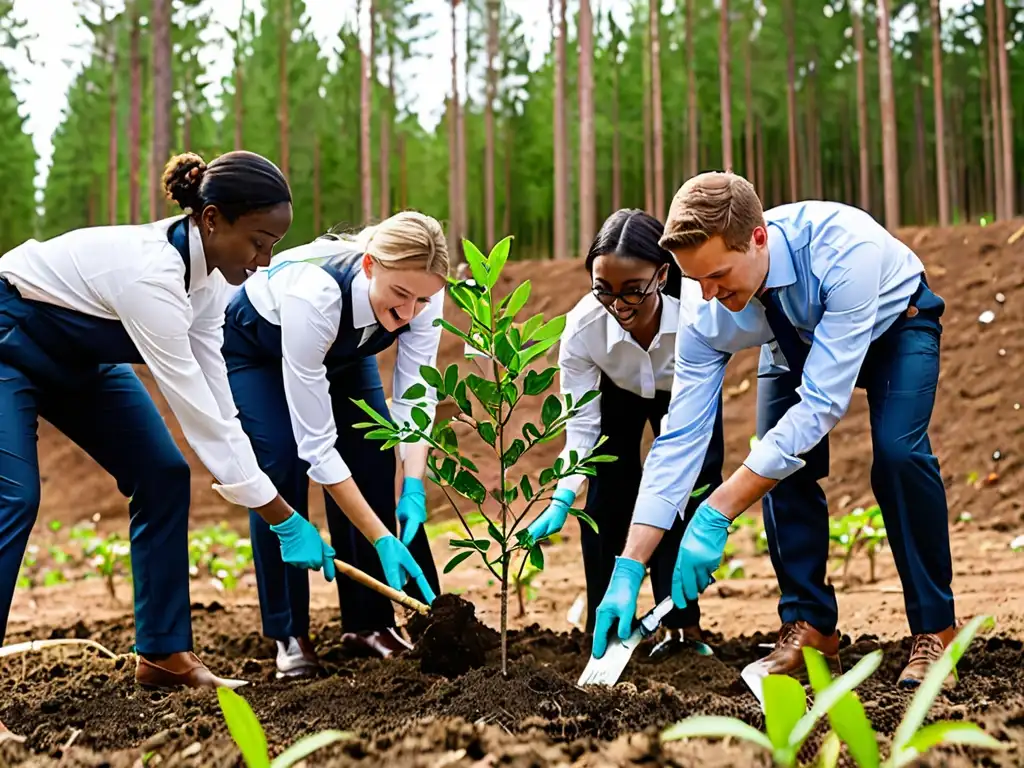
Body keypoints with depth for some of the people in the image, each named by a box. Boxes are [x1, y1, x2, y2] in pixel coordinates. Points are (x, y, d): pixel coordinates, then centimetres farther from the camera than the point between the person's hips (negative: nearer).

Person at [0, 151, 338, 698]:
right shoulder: (150, 274, -37)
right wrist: (286, 522, -30)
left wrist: (279, 513, -15)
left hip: (80, 356, 8)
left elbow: (215, 403, -10)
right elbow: (201, 418, -35)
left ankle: (163, 654, 6)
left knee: (163, 476, -1)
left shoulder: (206, 270, -11)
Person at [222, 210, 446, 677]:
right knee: (283, 464, -19)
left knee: (372, 458, -10)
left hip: (344, 348, 5)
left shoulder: (421, 293, -33)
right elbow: (317, 444, -42)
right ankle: (288, 635, -4)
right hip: (253, 344, -4)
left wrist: (414, 488, -40)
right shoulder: (314, 295, -46)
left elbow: (415, 396, -25)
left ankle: (368, 622, 3)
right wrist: (382, 540, -42)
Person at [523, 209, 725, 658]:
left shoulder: (698, 313, -41)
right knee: (608, 499, -5)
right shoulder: (582, 326, -36)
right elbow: (581, 431, -27)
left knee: (696, 487, -14)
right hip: (617, 395, 1)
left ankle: (683, 623, -3)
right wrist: (561, 502, -42)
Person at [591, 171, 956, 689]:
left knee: (897, 453, -24)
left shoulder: (844, 248, -45)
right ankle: (808, 626, 2)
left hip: (894, 322, -4)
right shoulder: (707, 316, -29)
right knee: (779, 460, -15)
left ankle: (934, 630, -8)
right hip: (797, 338, 4)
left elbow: (822, 403, -44)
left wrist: (715, 517, -45)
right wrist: (627, 571, -31)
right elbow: (679, 440, -25)